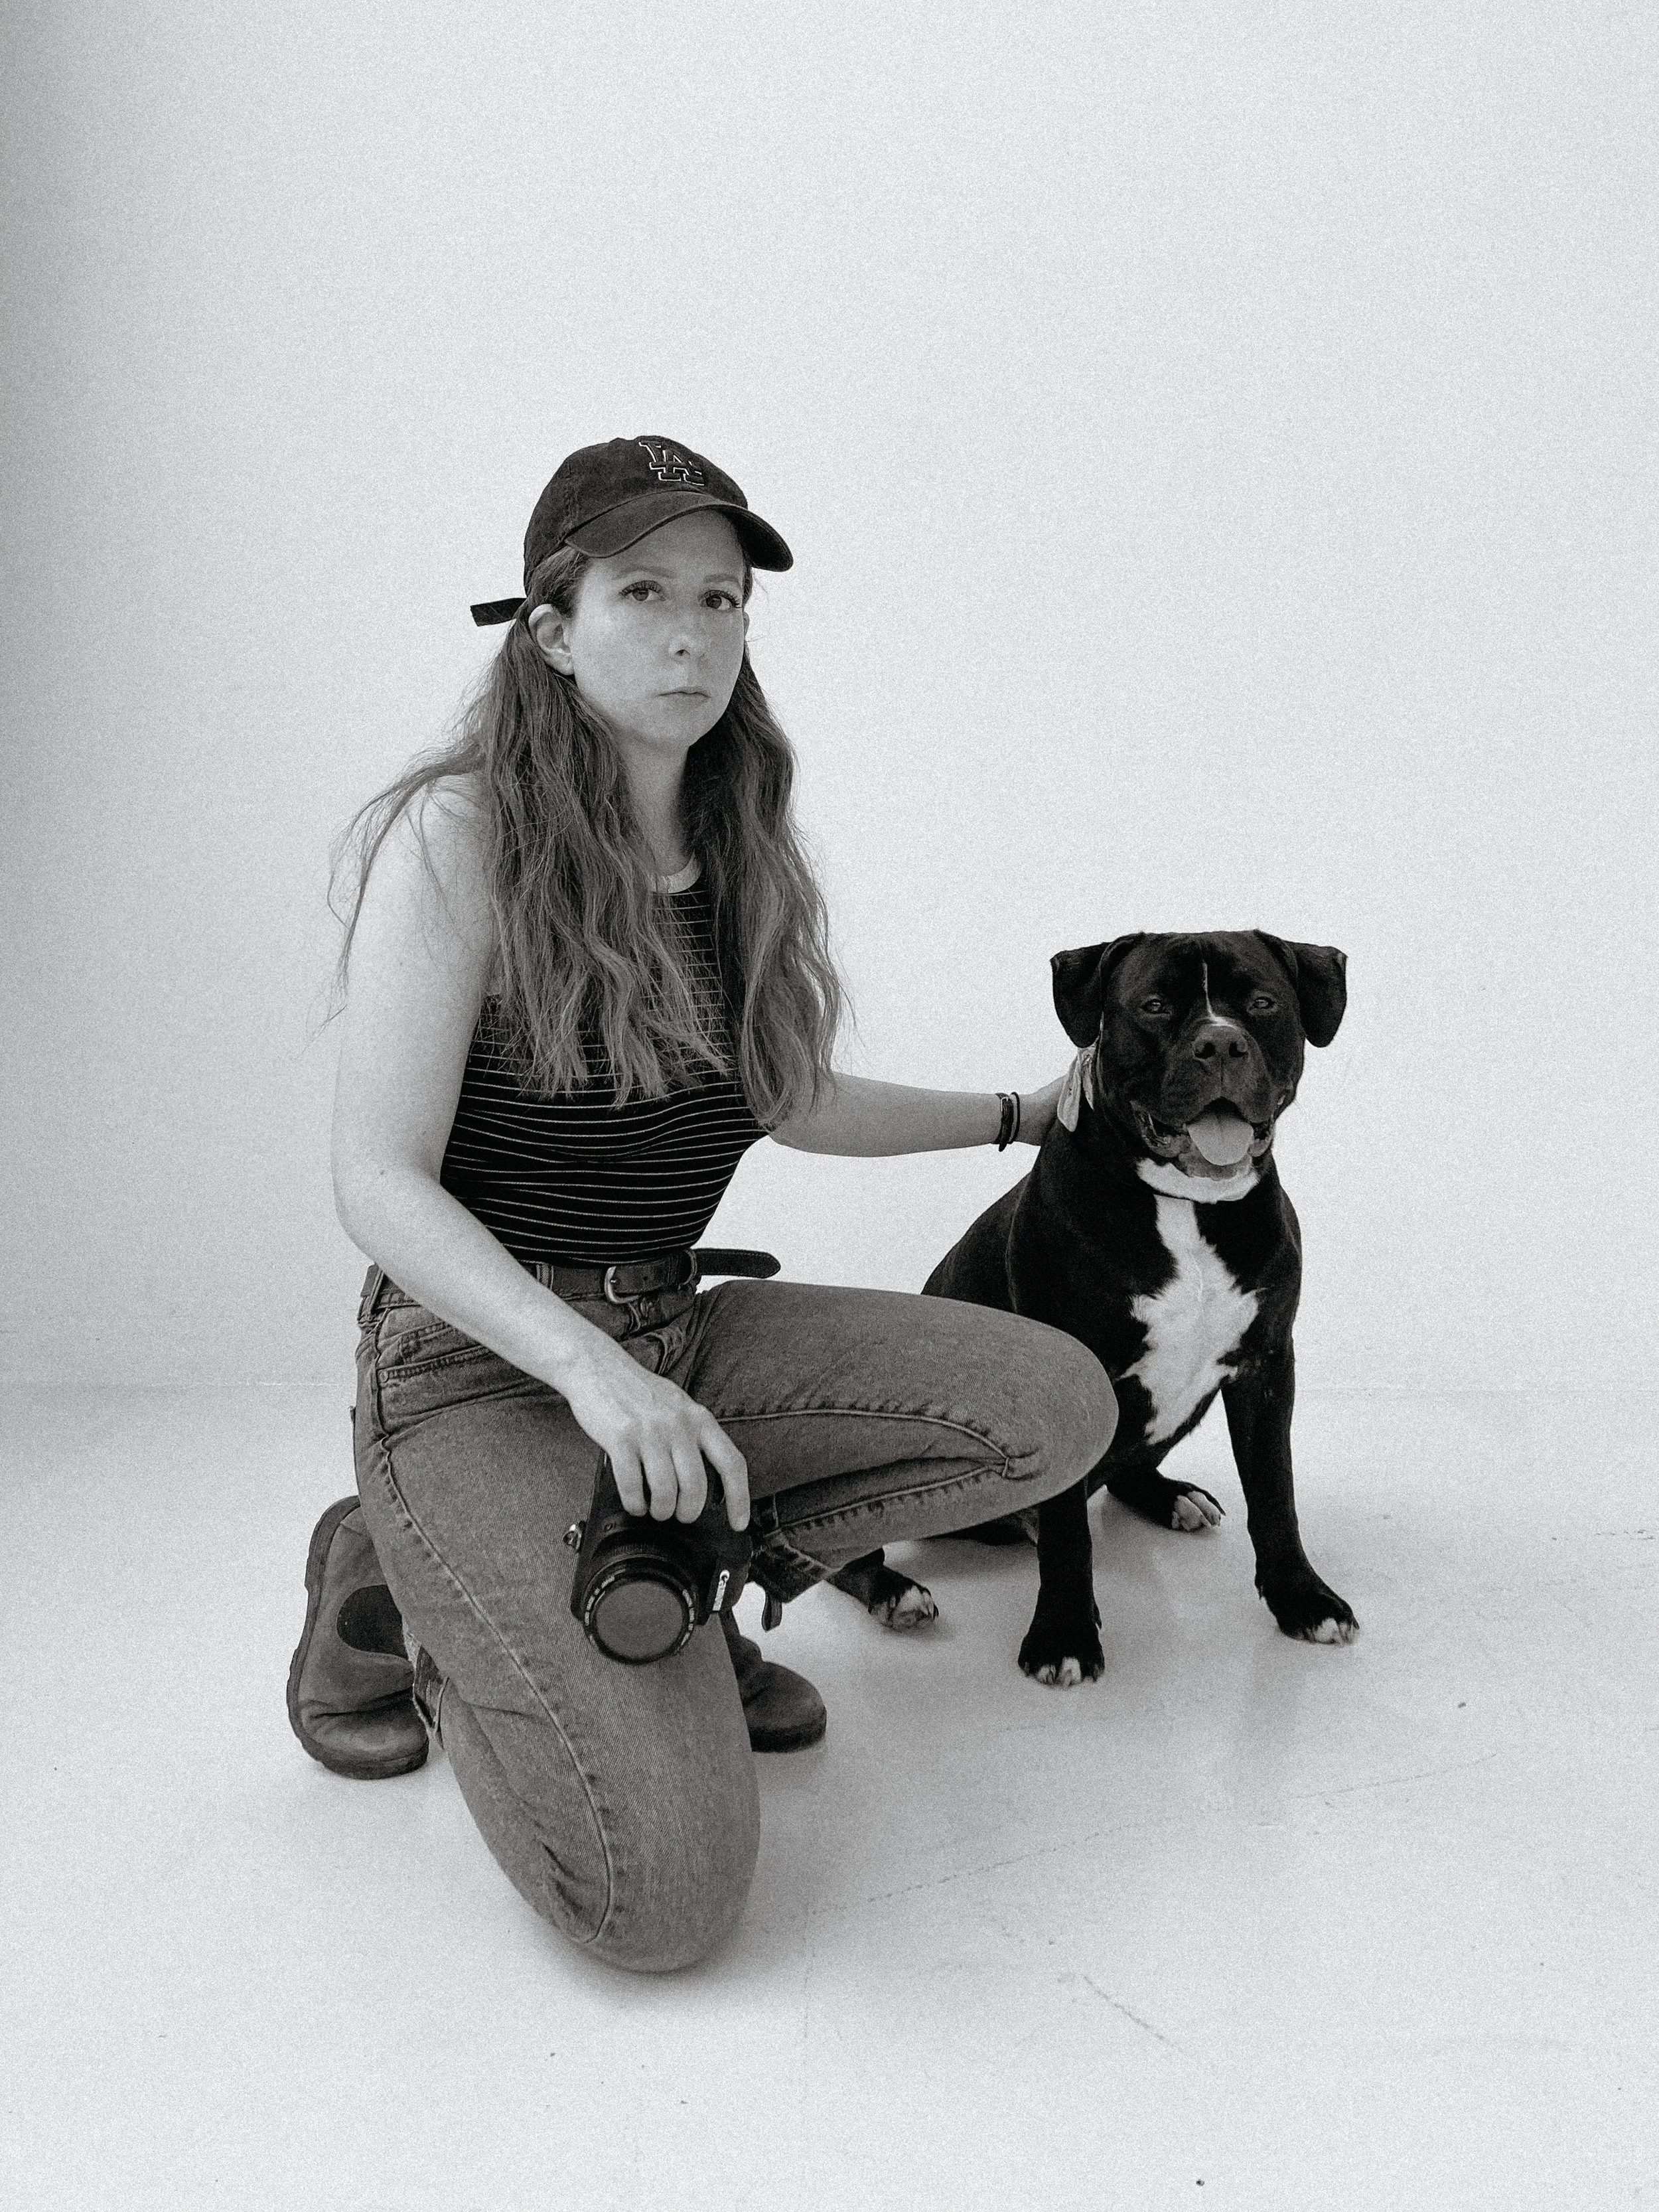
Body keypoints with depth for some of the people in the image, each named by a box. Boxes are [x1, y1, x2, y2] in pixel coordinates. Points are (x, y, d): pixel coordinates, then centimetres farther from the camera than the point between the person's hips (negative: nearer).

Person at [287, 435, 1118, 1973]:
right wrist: (586, 1367, -31)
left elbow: (786, 1104, 23)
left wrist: (1021, 1115, 29)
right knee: (664, 1894, -22)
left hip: (679, 1339, 7)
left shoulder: (737, 848, 8)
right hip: (481, 1368, -7)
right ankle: (401, 1603, 5)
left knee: (1062, 1401, -11)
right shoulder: (461, 835, -13)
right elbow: (378, 1187, -17)